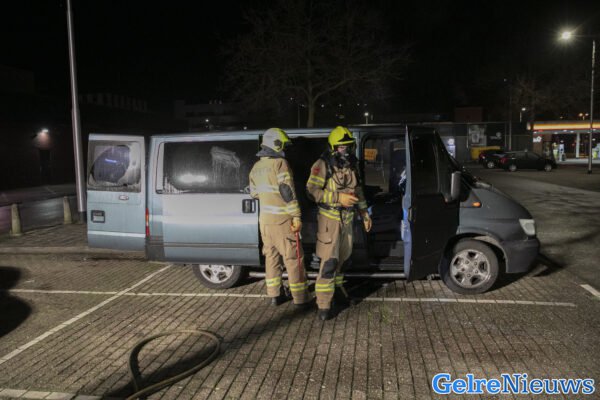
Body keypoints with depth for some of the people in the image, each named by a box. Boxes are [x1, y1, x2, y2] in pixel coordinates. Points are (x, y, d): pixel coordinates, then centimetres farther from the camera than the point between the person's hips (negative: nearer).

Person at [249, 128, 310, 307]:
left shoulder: (256, 167, 10)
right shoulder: (280, 163, -13)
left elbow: (254, 193, 18)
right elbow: (288, 192, -18)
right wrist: (296, 216, -17)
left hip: (264, 219, 7)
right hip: (282, 220, -7)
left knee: (271, 256, 15)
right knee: (293, 258, 1)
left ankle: (275, 295, 21)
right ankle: (300, 298, 8)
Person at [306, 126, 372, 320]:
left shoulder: (352, 165, 8)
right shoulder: (323, 165, -14)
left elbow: (358, 190, 18)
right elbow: (312, 190, -20)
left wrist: (365, 214, 17)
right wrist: (338, 198, -26)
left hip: (347, 218, 7)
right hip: (330, 218, -7)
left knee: (344, 258, 18)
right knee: (329, 261, -10)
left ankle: (337, 286, 40)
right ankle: (323, 303, -3)